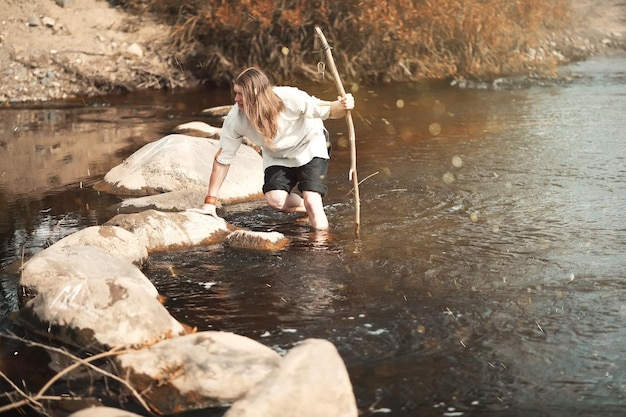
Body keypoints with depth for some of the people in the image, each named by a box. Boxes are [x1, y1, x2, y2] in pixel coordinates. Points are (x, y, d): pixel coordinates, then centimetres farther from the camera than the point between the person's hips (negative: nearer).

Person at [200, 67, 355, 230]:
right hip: (276, 156, 3)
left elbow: (328, 110, -22)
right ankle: (307, 207, 8)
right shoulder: (235, 119, -26)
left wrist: (343, 106, -47)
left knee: (312, 201, -21)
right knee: (275, 200, -21)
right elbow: (223, 159, -17)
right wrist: (210, 201, -17)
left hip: (309, 147, -3)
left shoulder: (290, 99, -34)